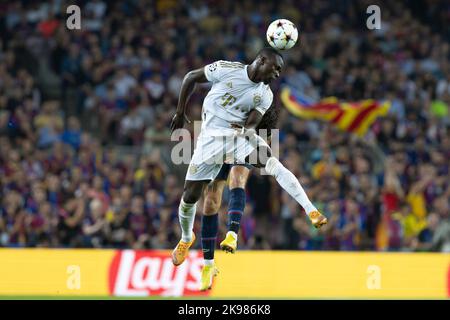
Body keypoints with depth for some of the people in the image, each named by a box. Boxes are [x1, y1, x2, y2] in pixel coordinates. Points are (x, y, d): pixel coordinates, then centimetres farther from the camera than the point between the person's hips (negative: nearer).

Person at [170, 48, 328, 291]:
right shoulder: (226, 70, -9)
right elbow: (191, 78, 2)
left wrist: (246, 128, -26)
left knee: (273, 164, -28)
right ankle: (186, 239, 32)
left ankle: (311, 211, -36)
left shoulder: (265, 95, 1)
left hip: (242, 136, 1)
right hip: (212, 138, -1)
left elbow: (251, 124, -2)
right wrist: (180, 113, 3)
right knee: (190, 195, 2)